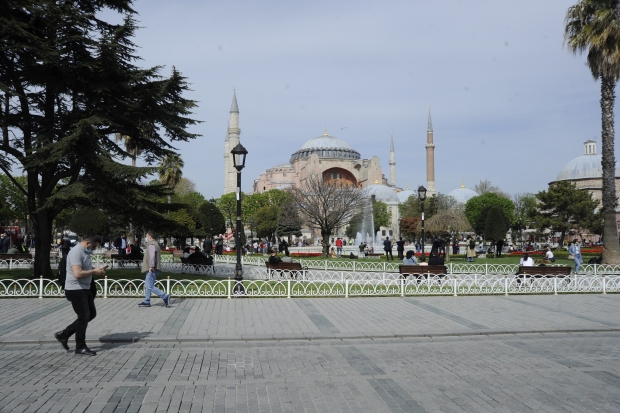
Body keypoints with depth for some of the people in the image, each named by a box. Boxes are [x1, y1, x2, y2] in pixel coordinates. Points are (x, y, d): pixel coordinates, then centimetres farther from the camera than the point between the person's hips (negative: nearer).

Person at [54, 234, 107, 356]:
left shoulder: (85, 252, 12)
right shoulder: (76, 252, -20)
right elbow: (78, 274, -30)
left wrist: (98, 269, 8)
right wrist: (94, 271, -19)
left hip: (84, 289, 10)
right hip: (75, 290, -10)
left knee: (91, 314, 15)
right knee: (84, 317, -2)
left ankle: (64, 335, 22)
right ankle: (80, 347, 11)